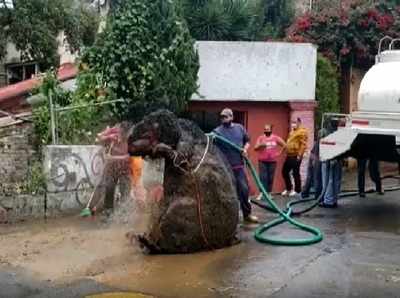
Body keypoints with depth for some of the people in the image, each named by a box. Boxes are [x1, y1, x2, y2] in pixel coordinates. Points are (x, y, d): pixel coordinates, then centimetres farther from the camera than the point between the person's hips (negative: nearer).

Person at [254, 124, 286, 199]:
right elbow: (255, 148, -4)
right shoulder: (261, 138, 1)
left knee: (270, 178, 4)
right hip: (262, 161, -1)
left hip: (272, 161, 1)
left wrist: (279, 152, 5)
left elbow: (284, 145, 12)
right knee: (262, 177, -6)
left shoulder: (275, 138, 5)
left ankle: (269, 193, 13)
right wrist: (260, 145, -23)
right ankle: (262, 193, -3)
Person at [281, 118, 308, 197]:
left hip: (296, 156, -9)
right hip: (289, 156, 9)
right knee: (284, 172, 12)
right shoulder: (292, 131, 18)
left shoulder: (302, 132, -10)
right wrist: (286, 152, 16)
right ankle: (289, 188, 25)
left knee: (295, 173, -1)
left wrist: (299, 155, -21)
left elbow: (303, 144, -17)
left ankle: (297, 190, 11)